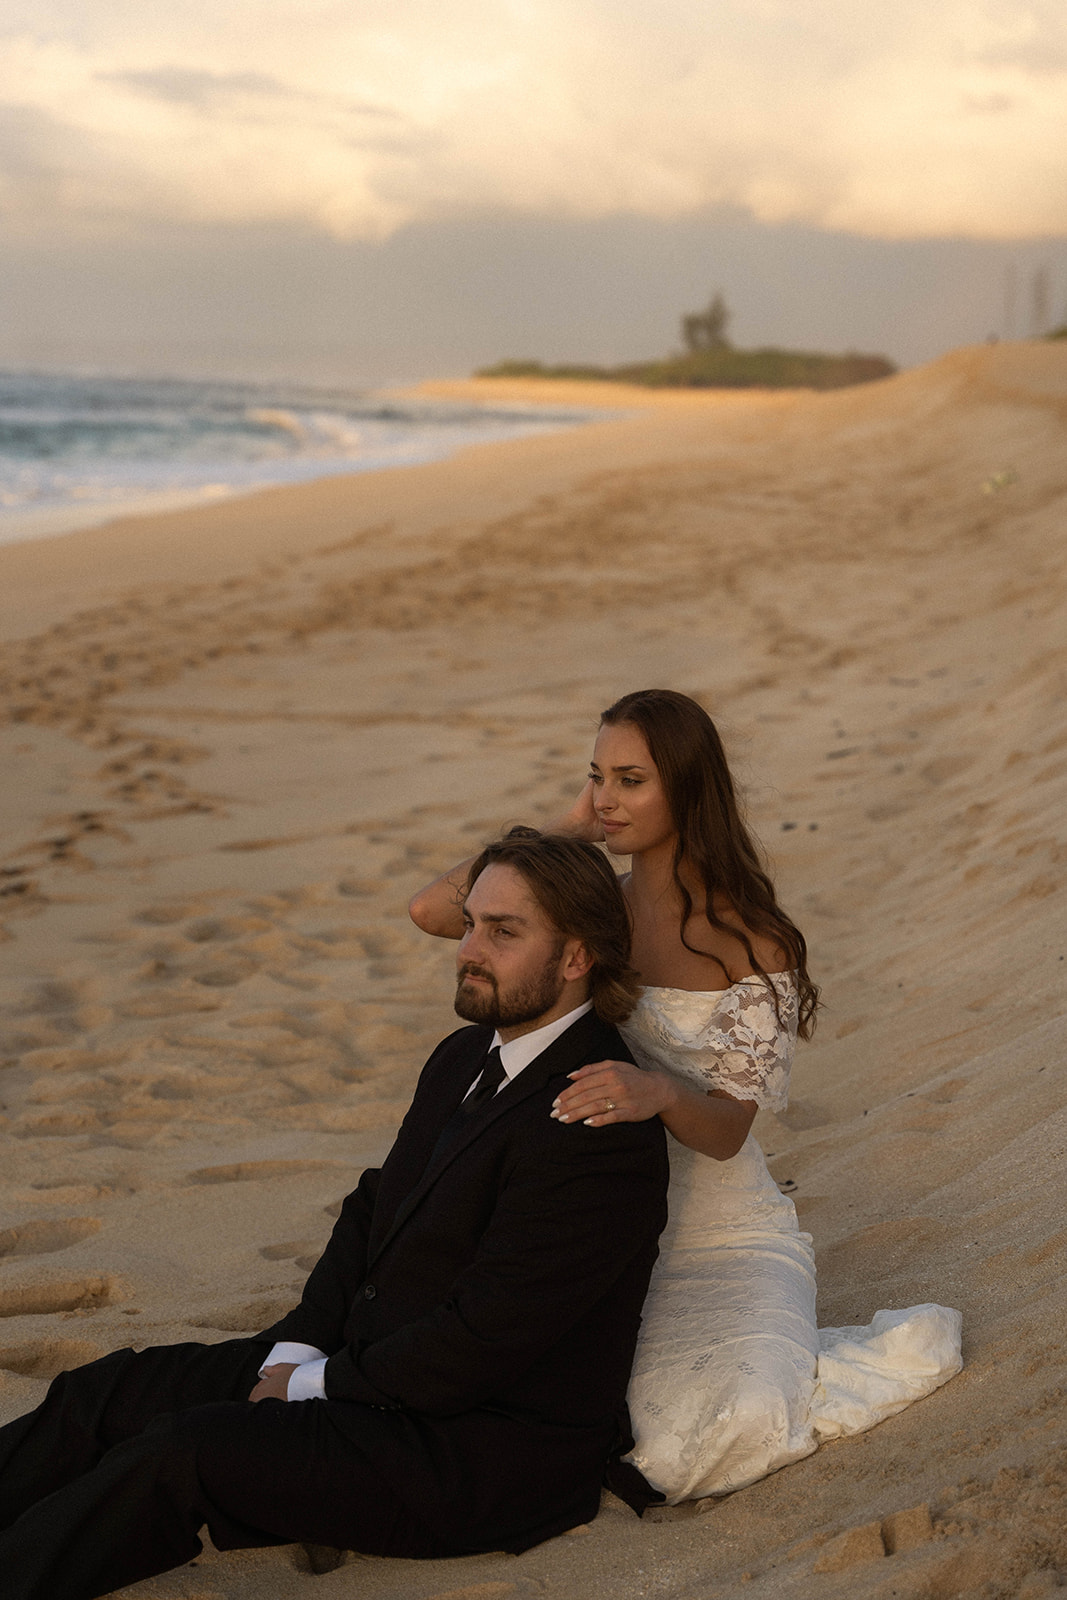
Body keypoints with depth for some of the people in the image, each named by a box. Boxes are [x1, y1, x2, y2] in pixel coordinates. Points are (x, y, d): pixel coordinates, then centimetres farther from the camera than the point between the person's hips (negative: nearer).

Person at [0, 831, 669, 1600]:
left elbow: (486, 1337, -24)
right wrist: (299, 1352, -1)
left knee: (180, 1455, -22)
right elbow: (374, 1210, 15)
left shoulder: (598, 1126, -23)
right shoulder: (465, 1058, 9)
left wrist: (320, 1385, -13)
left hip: (492, 1450, -9)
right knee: (108, 1392, 0)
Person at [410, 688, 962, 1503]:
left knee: (715, 1431, -29)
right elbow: (433, 909, -11)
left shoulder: (752, 942, -9)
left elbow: (726, 1130, -13)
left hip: (719, 1235, -4)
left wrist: (659, 1092, -37)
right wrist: (568, 829, -6)